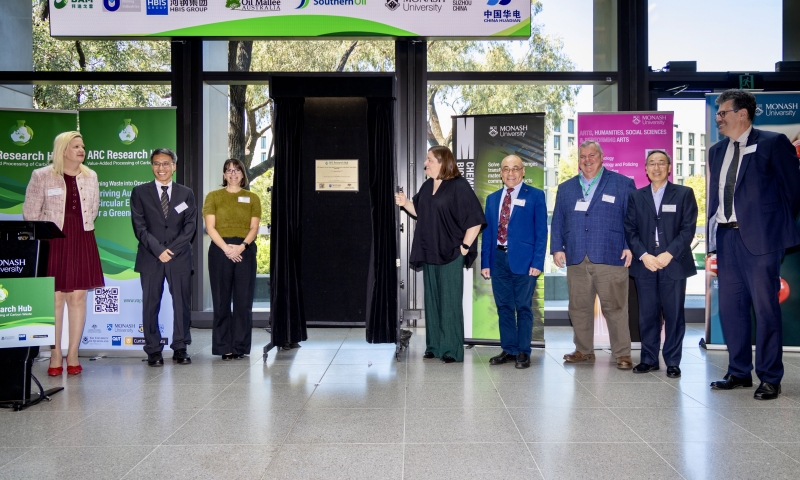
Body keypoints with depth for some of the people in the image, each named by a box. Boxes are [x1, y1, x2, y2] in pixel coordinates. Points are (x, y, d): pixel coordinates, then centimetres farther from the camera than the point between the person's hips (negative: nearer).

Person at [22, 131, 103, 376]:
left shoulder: (90, 176, 8)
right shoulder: (41, 176, -3)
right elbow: (31, 212, -1)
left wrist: (82, 229, 14)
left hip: (82, 243, 3)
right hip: (53, 242, -3)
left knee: (78, 297, 3)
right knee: (55, 299, -1)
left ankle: (73, 354, 11)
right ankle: (55, 354, 8)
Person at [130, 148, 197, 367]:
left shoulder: (186, 193, 11)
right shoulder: (140, 192, 7)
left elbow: (190, 226, 3)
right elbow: (139, 226, -1)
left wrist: (172, 249, -9)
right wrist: (158, 250, -12)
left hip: (179, 257, 1)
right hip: (150, 258, -1)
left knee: (181, 304, 1)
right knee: (151, 305, 0)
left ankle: (180, 348, 10)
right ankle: (153, 350, 8)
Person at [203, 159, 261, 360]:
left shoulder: (252, 198, 12)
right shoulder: (213, 197, 9)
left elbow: (254, 227, 3)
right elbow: (210, 227, 0)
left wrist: (242, 246, -14)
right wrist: (226, 247, -14)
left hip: (245, 251, 1)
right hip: (220, 250, -1)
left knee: (244, 300, -1)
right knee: (221, 300, 0)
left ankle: (240, 346, 7)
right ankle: (223, 347, 6)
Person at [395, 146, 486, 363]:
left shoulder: (459, 186, -12)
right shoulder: (427, 186, 10)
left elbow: (475, 219, -13)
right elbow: (420, 212, 22)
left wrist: (465, 246, -12)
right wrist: (405, 203, 3)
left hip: (450, 253, -7)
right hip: (429, 253, 7)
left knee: (450, 301, -2)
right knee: (432, 300, 10)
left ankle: (452, 349, 6)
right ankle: (434, 346, 19)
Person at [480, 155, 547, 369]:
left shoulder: (535, 196, 1)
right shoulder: (492, 199, 14)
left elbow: (541, 231, -3)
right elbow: (487, 232, 13)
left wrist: (537, 262, -11)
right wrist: (485, 262, 6)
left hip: (523, 260, -4)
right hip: (498, 258, 4)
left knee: (523, 307, 3)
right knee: (504, 307, 10)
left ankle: (523, 352, 12)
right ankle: (509, 349, 20)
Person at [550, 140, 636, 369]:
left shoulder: (623, 184, 7)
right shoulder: (566, 188, 17)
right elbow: (558, 221, 15)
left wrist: (630, 247, -7)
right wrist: (557, 248, 5)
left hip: (610, 258, -3)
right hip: (576, 260, 4)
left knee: (615, 308, -1)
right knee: (579, 307, 7)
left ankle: (622, 354, 8)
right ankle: (584, 350, 20)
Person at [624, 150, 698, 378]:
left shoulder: (684, 194, 6)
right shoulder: (636, 196, 12)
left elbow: (688, 229, -2)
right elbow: (630, 230, 6)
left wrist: (669, 254, -13)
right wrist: (643, 255, -9)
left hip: (674, 264, -2)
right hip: (644, 265, 2)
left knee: (674, 314, 1)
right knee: (647, 315, 4)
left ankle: (673, 362, 10)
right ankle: (649, 359, 13)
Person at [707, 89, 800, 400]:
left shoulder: (773, 143, -4)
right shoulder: (717, 151, 15)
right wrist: (712, 235, 9)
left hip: (760, 237, -6)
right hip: (726, 238, 6)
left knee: (765, 308, -1)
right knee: (730, 308, 10)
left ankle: (770, 379, 10)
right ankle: (739, 372, 22)